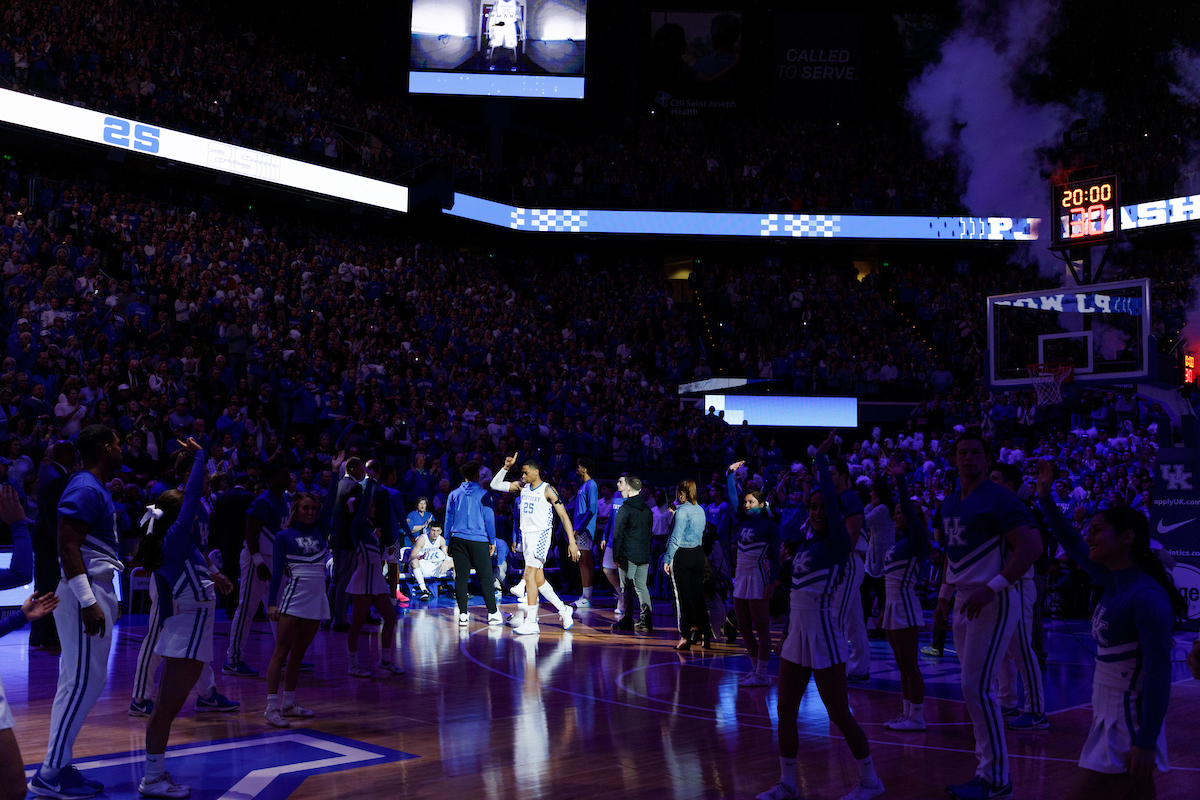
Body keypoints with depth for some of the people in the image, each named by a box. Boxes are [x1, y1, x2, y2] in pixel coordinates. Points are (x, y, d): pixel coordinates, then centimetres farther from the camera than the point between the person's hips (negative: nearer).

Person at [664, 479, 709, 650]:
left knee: (682, 596, -2)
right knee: (697, 593, 11)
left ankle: (685, 637, -2)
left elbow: (676, 538, -15)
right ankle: (704, 633, 10)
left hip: (681, 555, -7)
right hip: (698, 554, 7)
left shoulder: (682, 511, -12)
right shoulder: (700, 510, 10)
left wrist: (668, 559, -11)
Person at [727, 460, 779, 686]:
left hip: (758, 578, -8)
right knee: (744, 627, 11)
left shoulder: (769, 526, -6)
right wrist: (731, 474, 9)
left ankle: (762, 674, -1)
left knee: (761, 628, -4)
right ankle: (754, 669, 22)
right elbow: (731, 497, 15)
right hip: (741, 576, 8)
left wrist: (772, 582, -18)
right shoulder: (743, 522, 11)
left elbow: (775, 556, -10)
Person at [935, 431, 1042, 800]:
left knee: (976, 688, -11)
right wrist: (945, 595, 18)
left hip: (992, 603, -9)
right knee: (974, 688, 11)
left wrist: (991, 588, -25)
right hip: (964, 603, 9)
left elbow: (1031, 546, -21)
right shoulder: (949, 503, 13)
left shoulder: (999, 499, -13)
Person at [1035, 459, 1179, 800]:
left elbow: (1159, 672, -23)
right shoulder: (1114, 581, 5)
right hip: (1109, 712, 8)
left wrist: (1146, 742, -24)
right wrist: (1045, 497, 19)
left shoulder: (1146, 596, -20)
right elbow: (1073, 545, 20)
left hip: (1128, 720, -8)